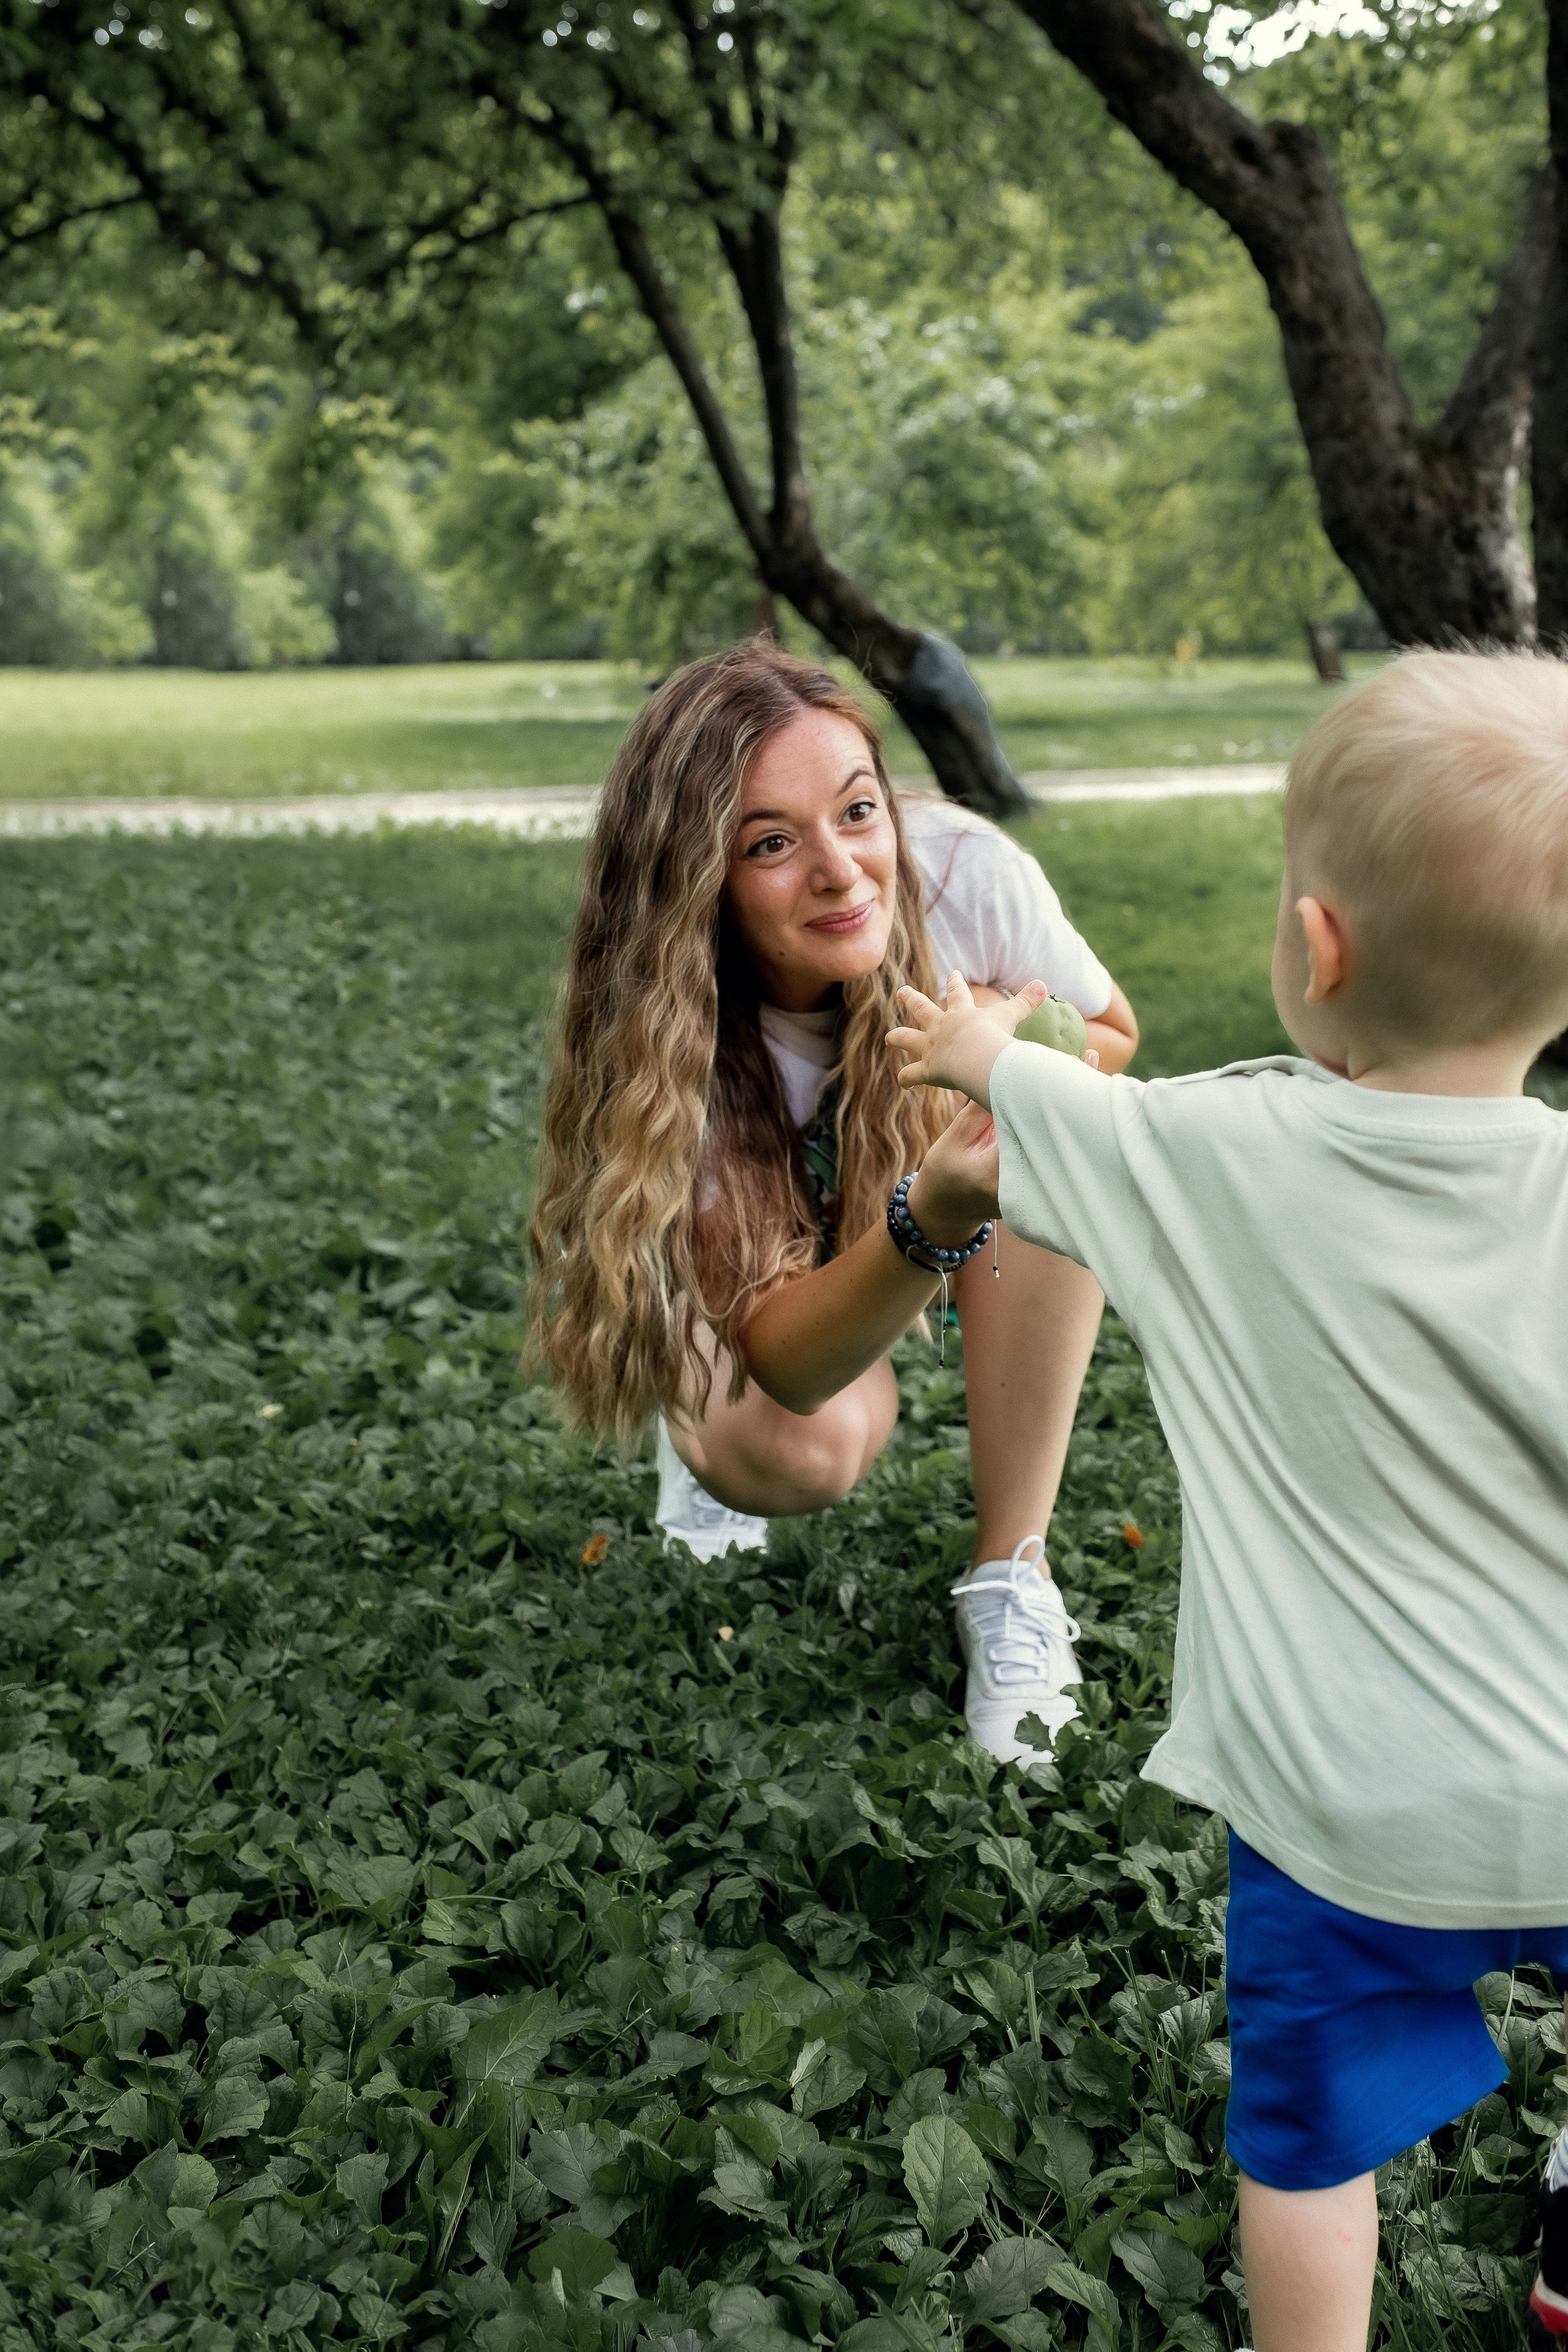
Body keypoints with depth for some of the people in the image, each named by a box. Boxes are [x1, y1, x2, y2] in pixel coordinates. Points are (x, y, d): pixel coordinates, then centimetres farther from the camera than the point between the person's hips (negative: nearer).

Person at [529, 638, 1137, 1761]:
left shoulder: (964, 871, -31)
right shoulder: (671, 1035, -34)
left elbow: (1114, 1035, -9)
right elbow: (785, 1356, -39)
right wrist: (930, 1225, -59)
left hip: (923, 1160, 2)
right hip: (764, 1254, -2)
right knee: (804, 1448, -32)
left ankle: (1012, 1575, -20)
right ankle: (704, 1428, 10)